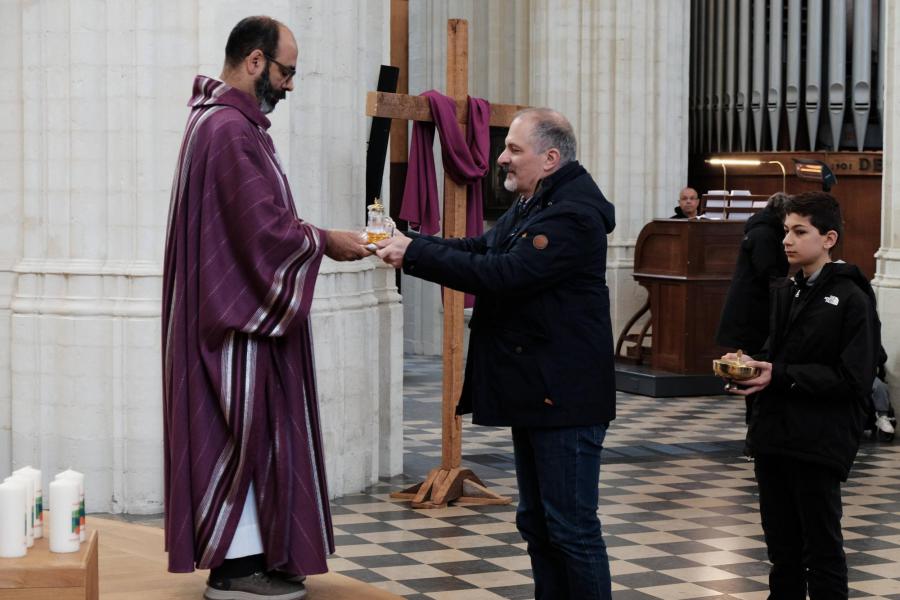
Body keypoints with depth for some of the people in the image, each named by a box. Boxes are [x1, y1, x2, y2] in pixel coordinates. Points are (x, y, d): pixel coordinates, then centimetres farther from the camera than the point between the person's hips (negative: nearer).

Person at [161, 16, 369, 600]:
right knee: (243, 431, -3)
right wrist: (324, 242, -11)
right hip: (237, 310, -11)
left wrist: (311, 234, 7)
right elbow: (263, 229, -23)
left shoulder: (234, 123, 14)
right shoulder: (229, 130, -20)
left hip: (245, 306, 11)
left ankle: (252, 552, 20)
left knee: (251, 431, 13)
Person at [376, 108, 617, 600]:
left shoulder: (572, 216, -19)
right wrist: (407, 243, -2)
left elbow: (502, 274, -26)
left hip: (564, 394, -11)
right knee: (536, 521, 16)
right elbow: (480, 249, 13)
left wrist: (414, 254, -21)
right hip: (533, 391, 11)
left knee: (571, 527, -5)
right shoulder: (530, 206, 15)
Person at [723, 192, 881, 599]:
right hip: (772, 435, 7)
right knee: (783, 549, 15)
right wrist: (749, 365, -4)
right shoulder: (784, 292, 12)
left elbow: (853, 379, -16)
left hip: (819, 443, -7)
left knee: (821, 552, 2)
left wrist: (780, 377, -19)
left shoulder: (851, 299, -10)